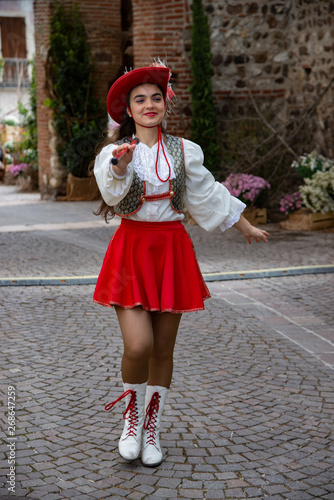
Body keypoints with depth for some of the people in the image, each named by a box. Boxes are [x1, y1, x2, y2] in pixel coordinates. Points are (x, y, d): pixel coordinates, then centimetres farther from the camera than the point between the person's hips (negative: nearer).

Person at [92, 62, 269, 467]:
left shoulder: (183, 152, 6)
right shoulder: (114, 152, -2)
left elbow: (208, 196, 17)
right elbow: (113, 194, -21)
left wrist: (246, 227, 23)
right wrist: (121, 167, -41)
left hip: (172, 249, 3)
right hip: (131, 248, -2)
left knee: (163, 348, 7)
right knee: (138, 345, -14)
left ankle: (151, 428, 24)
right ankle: (132, 416, 15)